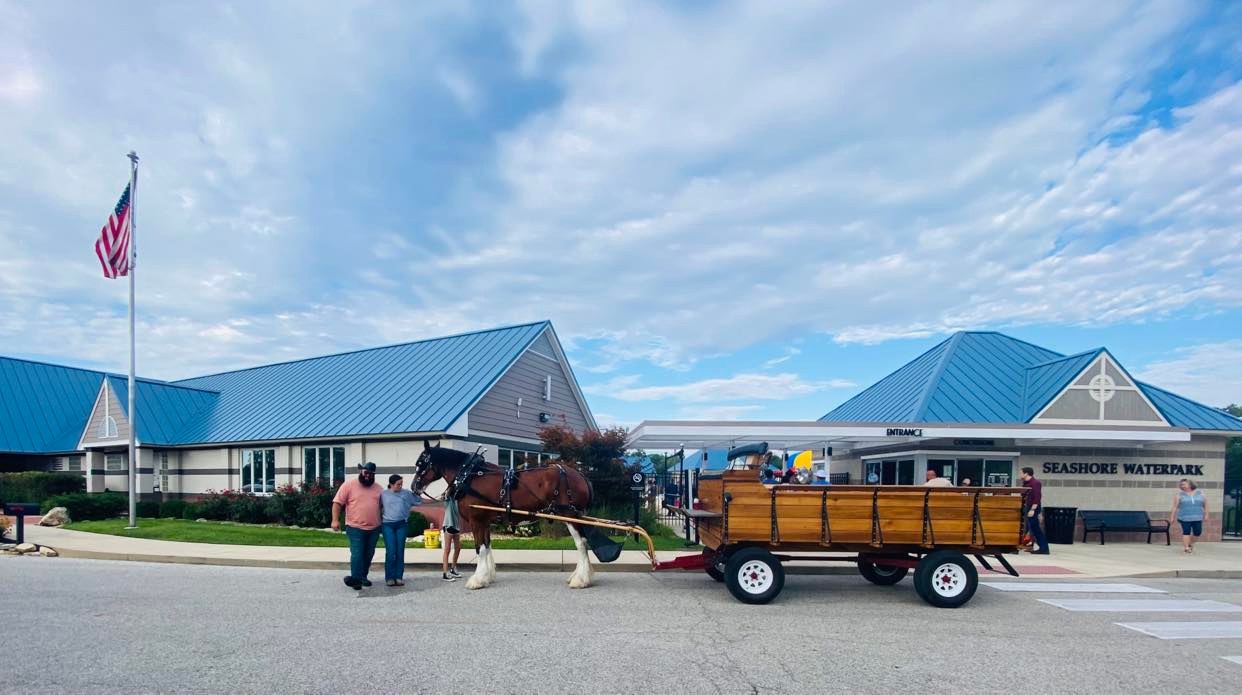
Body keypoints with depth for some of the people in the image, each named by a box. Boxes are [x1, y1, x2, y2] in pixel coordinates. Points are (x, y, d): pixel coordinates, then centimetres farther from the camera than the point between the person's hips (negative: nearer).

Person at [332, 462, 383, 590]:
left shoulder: (378, 488, 11)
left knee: (368, 555, 11)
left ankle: (363, 577, 23)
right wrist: (335, 520, -15)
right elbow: (337, 503, -6)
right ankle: (356, 579, -15)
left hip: (374, 529, 5)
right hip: (355, 528, -5)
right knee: (357, 554, -12)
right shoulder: (349, 485, -3)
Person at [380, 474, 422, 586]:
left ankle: (399, 577, 9)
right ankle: (390, 577, 3)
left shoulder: (406, 493, 6)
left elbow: (418, 502, 12)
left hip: (402, 525, 1)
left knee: (400, 551, 3)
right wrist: (380, 518, 3)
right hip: (388, 525, -1)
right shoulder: (384, 494, 4)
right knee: (390, 551, -6)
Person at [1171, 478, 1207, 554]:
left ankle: (1190, 543, 27)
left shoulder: (1199, 493, 8)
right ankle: (1186, 547, -1)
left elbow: (1205, 504, 14)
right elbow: (1175, 506, 1)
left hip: (1197, 518, 3)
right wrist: (1172, 517, -1)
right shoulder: (1179, 495, 1)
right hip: (1185, 518, -3)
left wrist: (1206, 514, 7)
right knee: (1186, 532, -6)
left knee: (1197, 533, 3)